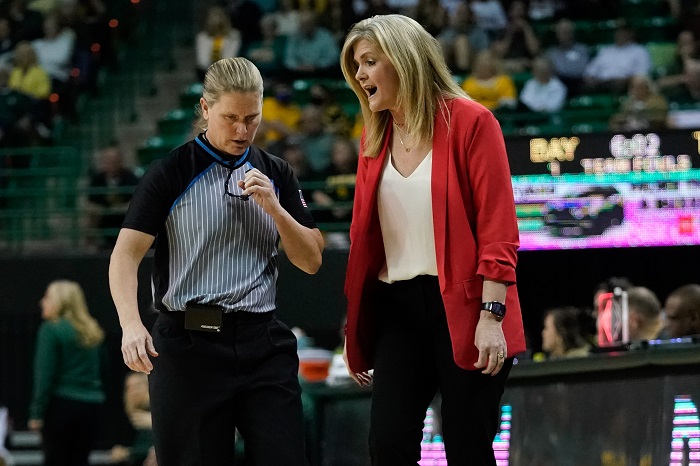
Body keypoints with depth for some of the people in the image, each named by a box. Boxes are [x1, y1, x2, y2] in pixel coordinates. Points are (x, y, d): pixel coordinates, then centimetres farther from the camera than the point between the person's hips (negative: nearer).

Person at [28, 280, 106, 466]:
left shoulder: (51, 330, -6)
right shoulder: (92, 332, 13)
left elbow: (45, 374, -11)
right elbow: (101, 371, 16)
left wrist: (36, 413, -11)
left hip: (62, 404, -6)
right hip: (91, 406, 6)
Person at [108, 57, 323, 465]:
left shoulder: (276, 175, 12)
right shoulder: (171, 174, -2)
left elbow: (311, 260, 11)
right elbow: (126, 255, -8)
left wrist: (274, 207, -7)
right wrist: (131, 324, -25)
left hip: (263, 343, 3)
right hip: (190, 343, -3)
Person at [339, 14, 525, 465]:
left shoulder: (469, 122, -5)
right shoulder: (375, 137, 13)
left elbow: (497, 227, -10)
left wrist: (491, 316, -18)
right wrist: (356, 329, 17)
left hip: (463, 308, -5)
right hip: (397, 309, 5)